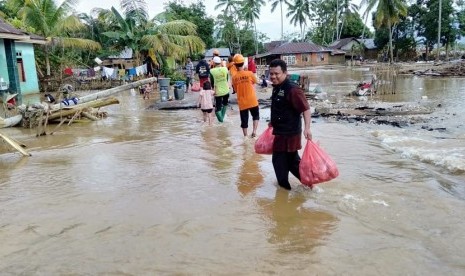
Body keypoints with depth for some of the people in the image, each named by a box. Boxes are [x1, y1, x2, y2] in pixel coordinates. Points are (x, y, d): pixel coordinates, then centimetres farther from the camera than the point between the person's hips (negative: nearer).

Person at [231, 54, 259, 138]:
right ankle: (254, 131, 6)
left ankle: (245, 136, 17)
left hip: (242, 102, 1)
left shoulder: (234, 77, -5)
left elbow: (235, 90, 5)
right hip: (252, 101, -1)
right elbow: (255, 82, 10)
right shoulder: (250, 73, -10)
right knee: (256, 116, 21)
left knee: (244, 120, 12)